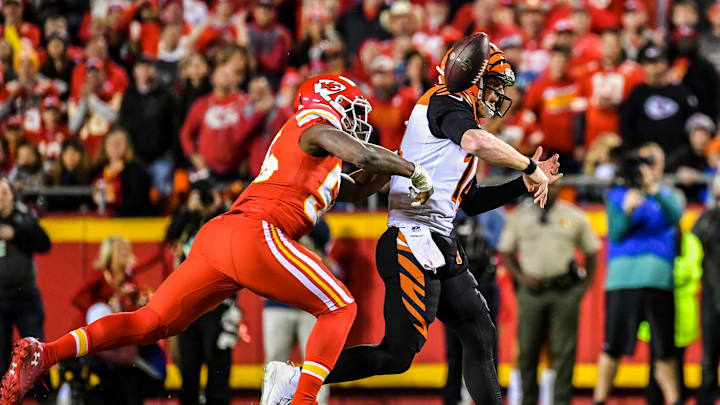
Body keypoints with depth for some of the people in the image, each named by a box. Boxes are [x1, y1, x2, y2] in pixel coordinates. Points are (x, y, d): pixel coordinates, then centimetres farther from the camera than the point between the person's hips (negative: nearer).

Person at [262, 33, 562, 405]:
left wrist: (524, 184, 22)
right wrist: (529, 166, -16)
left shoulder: (453, 114, 24)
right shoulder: (446, 104, -5)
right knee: (397, 356, -12)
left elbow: (471, 203, 29)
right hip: (414, 241, -11)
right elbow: (477, 142, -28)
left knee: (480, 338, 10)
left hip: (440, 249, 11)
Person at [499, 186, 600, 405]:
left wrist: (584, 286, 3)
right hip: (531, 289, 1)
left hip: (565, 291, -1)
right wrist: (520, 277, -3)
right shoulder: (519, 216, 8)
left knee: (564, 351, -4)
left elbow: (591, 252, 13)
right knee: (527, 350, 2)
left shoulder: (574, 217, 7)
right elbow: (505, 252, 13)